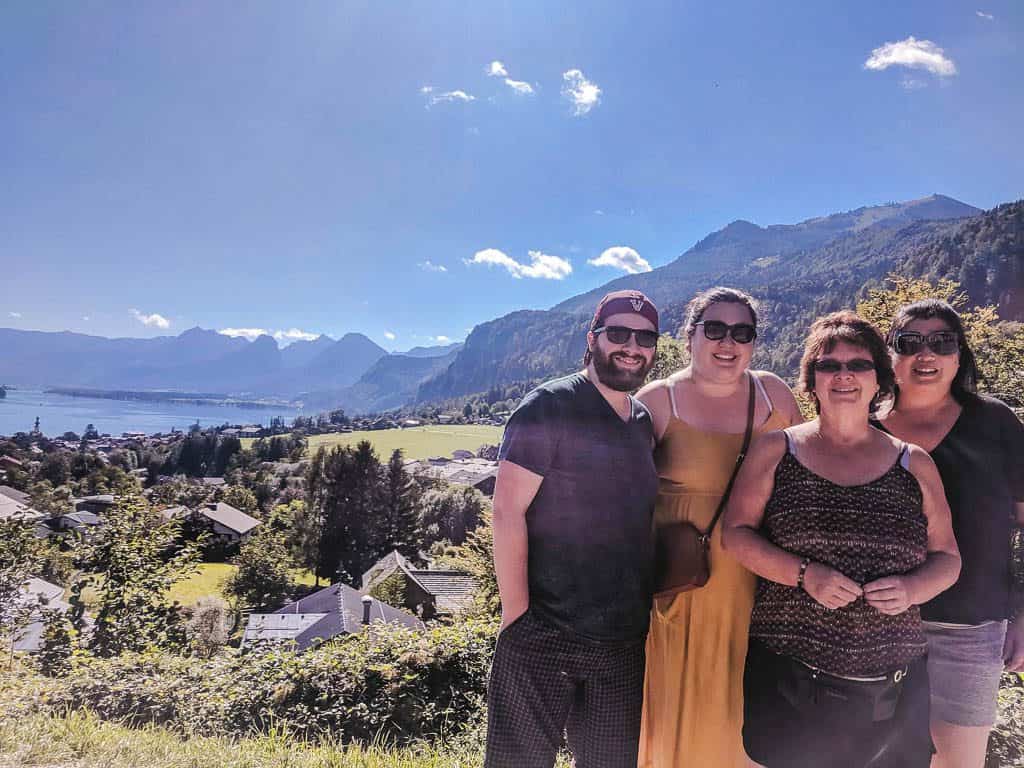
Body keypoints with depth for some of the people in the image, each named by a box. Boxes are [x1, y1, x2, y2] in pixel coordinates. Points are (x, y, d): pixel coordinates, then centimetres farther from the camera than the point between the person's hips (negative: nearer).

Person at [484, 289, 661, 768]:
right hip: (543, 638, -6)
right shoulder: (550, 407, -10)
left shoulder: (644, 423, 10)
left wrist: (646, 613, 13)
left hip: (624, 642, 6)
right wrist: (516, 614, -16)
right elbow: (507, 511, -15)